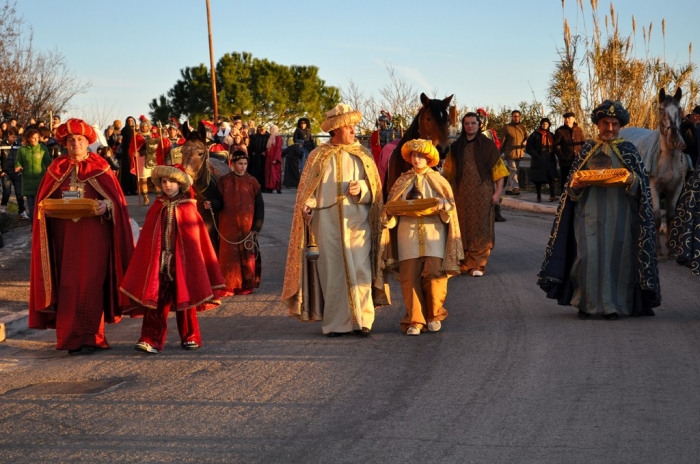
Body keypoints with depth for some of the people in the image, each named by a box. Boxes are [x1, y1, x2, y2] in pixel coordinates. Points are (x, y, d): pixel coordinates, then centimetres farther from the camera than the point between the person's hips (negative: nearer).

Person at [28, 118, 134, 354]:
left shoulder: (99, 167, 3)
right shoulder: (57, 168, 10)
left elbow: (116, 199, 0)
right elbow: (43, 201, 12)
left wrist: (105, 205, -19)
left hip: (94, 235, -2)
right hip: (65, 235, 3)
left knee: (91, 284, -5)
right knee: (68, 284, 1)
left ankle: (90, 337, -1)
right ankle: (71, 336, 7)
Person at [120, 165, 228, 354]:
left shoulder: (188, 209, -1)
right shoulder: (157, 208, 5)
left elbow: (196, 241, 1)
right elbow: (147, 240, 6)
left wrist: (195, 266, -1)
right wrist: (149, 262, 0)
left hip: (182, 262, -1)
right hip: (158, 262, 1)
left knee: (184, 301, 8)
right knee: (156, 302, -6)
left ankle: (190, 337, 21)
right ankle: (151, 340, -9)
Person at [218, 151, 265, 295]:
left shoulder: (252, 182, 1)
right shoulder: (224, 181, 3)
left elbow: (259, 205, 0)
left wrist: (256, 227, -6)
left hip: (246, 225, 0)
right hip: (229, 225, 0)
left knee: (246, 255, 2)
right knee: (229, 254, 1)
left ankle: (246, 285, 11)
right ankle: (229, 285, 9)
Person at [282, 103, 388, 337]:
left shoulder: (363, 155, 10)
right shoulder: (319, 156, 7)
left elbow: (375, 187, 10)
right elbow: (307, 190, 5)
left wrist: (361, 189, -10)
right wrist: (308, 206, -13)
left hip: (358, 220, 1)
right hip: (328, 220, -1)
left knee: (360, 271, -4)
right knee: (333, 272, 0)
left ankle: (362, 320, 2)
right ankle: (336, 323, 6)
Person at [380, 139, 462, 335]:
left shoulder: (439, 181, 10)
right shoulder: (402, 181, 13)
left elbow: (450, 206, 6)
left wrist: (441, 205, -15)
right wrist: (390, 212, -10)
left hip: (433, 233, -1)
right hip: (408, 233, 1)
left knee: (434, 273, -11)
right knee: (410, 276, -5)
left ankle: (434, 316, 8)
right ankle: (415, 320, 3)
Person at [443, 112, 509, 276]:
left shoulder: (488, 145, 0)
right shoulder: (456, 146, 9)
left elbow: (498, 170, -2)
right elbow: (449, 172, 13)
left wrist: (498, 192, -9)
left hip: (483, 194, -3)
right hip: (462, 194, 3)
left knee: (480, 229, -1)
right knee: (463, 229, 4)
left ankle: (477, 264, 3)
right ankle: (463, 263, 12)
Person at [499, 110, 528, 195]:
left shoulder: (522, 127, 12)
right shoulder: (506, 127, 0)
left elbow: (526, 137, 17)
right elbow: (502, 141, 2)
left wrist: (525, 142, -4)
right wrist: (501, 151, 2)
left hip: (519, 153, 5)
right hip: (510, 152, -5)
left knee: (515, 171, 8)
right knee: (513, 170, -15)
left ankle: (508, 189, 16)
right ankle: (515, 187, -23)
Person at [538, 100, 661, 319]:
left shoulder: (629, 150, 6)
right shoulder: (588, 149, 10)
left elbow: (641, 183, 4)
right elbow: (574, 180, 12)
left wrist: (633, 179, -18)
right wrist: (575, 183, -11)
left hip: (618, 213, -1)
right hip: (591, 212, 1)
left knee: (616, 255, -1)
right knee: (587, 255, -7)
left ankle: (612, 304, 7)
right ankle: (586, 303, 4)